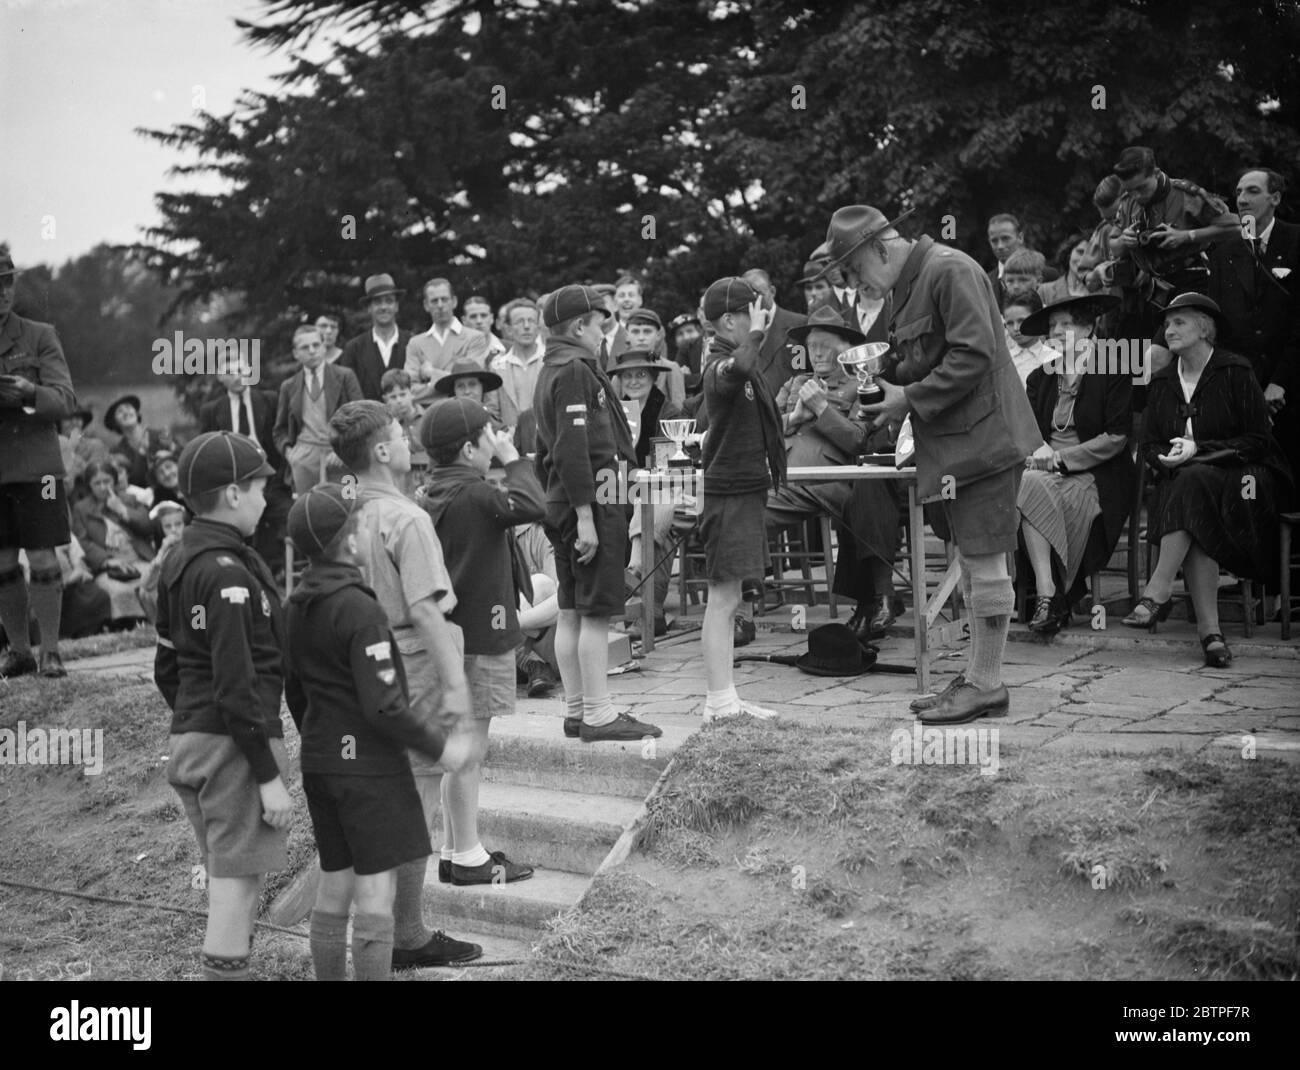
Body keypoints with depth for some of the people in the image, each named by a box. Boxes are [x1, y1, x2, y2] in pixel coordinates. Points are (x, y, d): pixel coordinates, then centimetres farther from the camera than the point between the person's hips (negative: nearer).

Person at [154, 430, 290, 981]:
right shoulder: (228, 573, -18)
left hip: (189, 737, 10)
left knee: (227, 878, 17)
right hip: (233, 745, -10)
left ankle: (226, 965, 26)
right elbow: (237, 686, -21)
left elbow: (167, 669, 17)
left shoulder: (179, 564, 11)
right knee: (237, 881, -5)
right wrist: (269, 777, -18)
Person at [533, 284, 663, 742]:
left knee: (571, 613, 11)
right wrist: (586, 517, -22)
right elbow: (573, 447, -20)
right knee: (597, 612, -7)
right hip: (593, 501, -10)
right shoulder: (575, 369, -12)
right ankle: (598, 715, -5)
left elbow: (545, 450, 24)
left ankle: (576, 711, 17)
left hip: (562, 502, 10)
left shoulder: (552, 370, 19)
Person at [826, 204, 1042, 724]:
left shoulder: (950, 271, -15)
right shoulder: (907, 286, 15)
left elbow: (974, 355, -22)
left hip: (981, 437, -10)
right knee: (971, 561, 14)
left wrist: (910, 399, -17)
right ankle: (977, 676, 21)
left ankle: (987, 685, 1)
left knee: (984, 561, -5)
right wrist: (887, 386, 4)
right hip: (953, 444, 10)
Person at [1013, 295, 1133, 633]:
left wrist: (1060, 457, -13)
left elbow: (1117, 438, -7)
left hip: (1096, 475, -4)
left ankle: (1049, 597, -24)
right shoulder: (1039, 378, 18)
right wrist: (1037, 452, -12)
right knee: (1030, 485, -31)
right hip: (1047, 470, 4)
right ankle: (1049, 596, -35)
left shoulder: (1112, 373, 1)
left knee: (1034, 491, -31)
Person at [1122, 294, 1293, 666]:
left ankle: (1158, 591, -41)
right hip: (1181, 481, 4)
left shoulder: (1235, 373, -2)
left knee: (1193, 482, -37)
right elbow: (1149, 445, 13)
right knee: (1197, 528, -31)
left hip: (1239, 479, -4)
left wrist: (1199, 450, -16)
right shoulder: (1162, 382, 14)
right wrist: (1166, 458, -11)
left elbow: (1257, 441, -7)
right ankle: (1209, 628, -37)